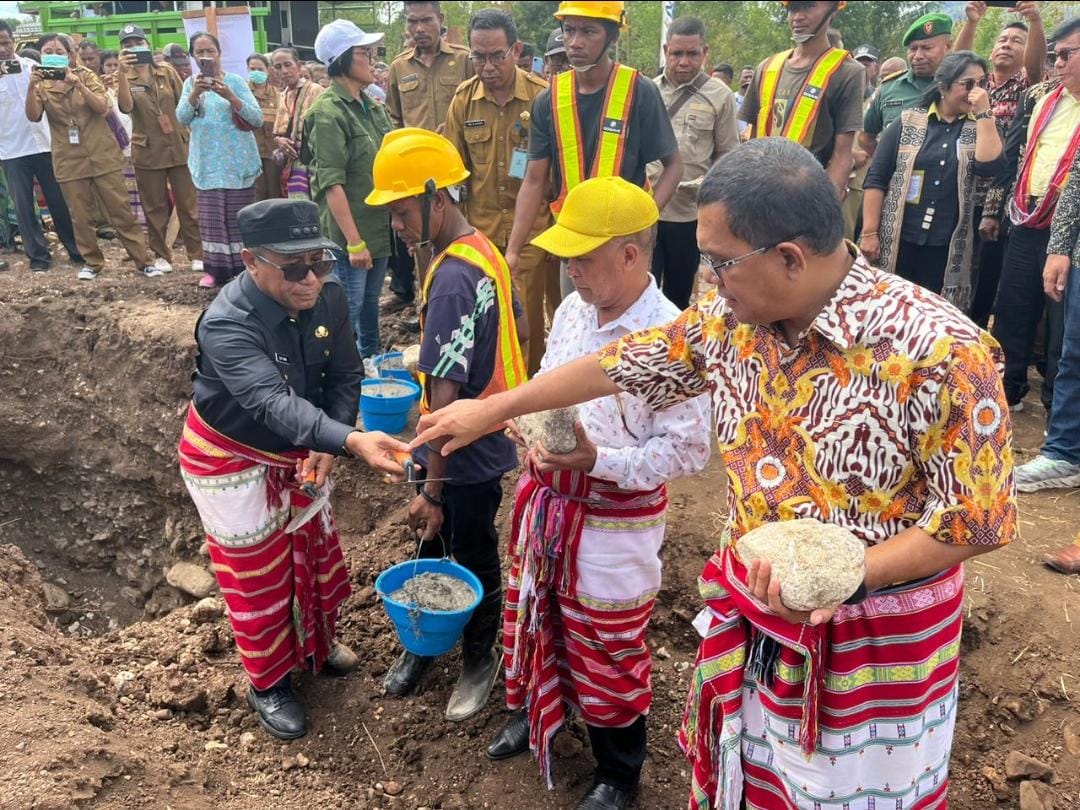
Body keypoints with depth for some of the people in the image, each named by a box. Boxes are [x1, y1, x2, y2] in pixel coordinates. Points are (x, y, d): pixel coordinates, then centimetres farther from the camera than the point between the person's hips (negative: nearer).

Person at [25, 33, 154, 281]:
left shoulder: (85, 75, 2)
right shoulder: (41, 86, 4)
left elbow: (102, 107, -12)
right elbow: (33, 116, -12)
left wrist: (78, 84, -25)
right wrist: (32, 87, -26)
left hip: (103, 155, -1)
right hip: (69, 160, 1)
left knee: (121, 210, -1)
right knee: (81, 216, 5)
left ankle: (144, 260, 3)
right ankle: (92, 262, 18)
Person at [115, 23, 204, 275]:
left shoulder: (168, 73, 5)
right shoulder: (125, 79, 1)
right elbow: (126, 107, -19)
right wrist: (122, 73, -29)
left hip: (179, 147, 0)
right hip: (148, 152, 0)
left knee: (188, 204, 2)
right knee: (155, 208, 6)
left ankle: (197, 254, 9)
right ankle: (161, 255, 17)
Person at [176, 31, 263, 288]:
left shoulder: (235, 81, 0)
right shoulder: (190, 83, 9)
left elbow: (257, 119, -10)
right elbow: (182, 118, -6)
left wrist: (231, 97, -24)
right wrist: (195, 94, -23)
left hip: (237, 162, -2)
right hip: (206, 163, 3)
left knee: (238, 217, 1)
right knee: (211, 217, 3)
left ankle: (244, 268, 11)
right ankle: (216, 268, 11)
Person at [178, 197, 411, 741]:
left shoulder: (328, 298, -18)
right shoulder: (227, 325, -36)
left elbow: (345, 377, -7)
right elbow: (276, 404, -50)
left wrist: (327, 446, -21)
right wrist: (353, 442, -65)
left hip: (299, 450, 6)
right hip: (231, 457, -5)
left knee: (315, 548, 20)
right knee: (257, 571, 8)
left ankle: (318, 642, 47)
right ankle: (268, 683, 32)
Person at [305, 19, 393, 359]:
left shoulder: (371, 106, 9)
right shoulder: (328, 112, -15)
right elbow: (332, 184, -20)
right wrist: (354, 242, -22)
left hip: (379, 226, 8)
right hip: (349, 233, -8)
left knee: (370, 304, 20)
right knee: (347, 311, 1)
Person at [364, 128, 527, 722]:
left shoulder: (451, 279, -27)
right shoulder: (482, 249, 1)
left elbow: (446, 396, -27)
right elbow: (513, 330, 15)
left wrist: (432, 490, -22)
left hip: (466, 452, -9)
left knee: (472, 558, 12)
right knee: (433, 545, 22)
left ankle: (481, 659, 35)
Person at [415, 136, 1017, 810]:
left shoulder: (940, 352, -26)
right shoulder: (731, 316, -8)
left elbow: (978, 517, -18)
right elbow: (628, 364, 5)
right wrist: (496, 408, 13)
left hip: (877, 635, -4)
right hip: (753, 610, 5)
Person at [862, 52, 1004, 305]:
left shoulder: (981, 127, 8)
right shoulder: (908, 122, 2)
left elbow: (989, 166, -11)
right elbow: (876, 178, -1)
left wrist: (983, 113, -10)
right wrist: (869, 233, -7)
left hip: (949, 248, 2)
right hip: (898, 242, -1)